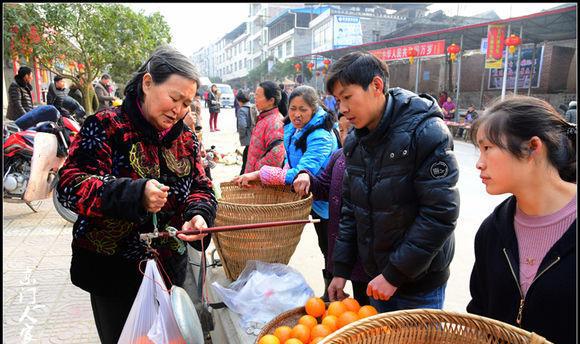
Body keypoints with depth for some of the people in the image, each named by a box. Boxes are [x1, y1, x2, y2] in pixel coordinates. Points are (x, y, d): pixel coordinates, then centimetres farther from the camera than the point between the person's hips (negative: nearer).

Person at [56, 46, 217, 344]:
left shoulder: (185, 137, 2)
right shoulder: (106, 126, -13)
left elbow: (200, 186, 3)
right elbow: (70, 185, -20)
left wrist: (198, 214, -20)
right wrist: (134, 194, -35)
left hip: (169, 267, 5)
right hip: (112, 271, -4)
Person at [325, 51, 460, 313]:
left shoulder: (425, 132, -19)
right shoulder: (354, 141, 2)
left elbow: (440, 214, -22)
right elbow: (350, 210, 7)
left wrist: (395, 274, -20)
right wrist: (341, 270, 4)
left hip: (420, 282, -6)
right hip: (374, 274, 6)